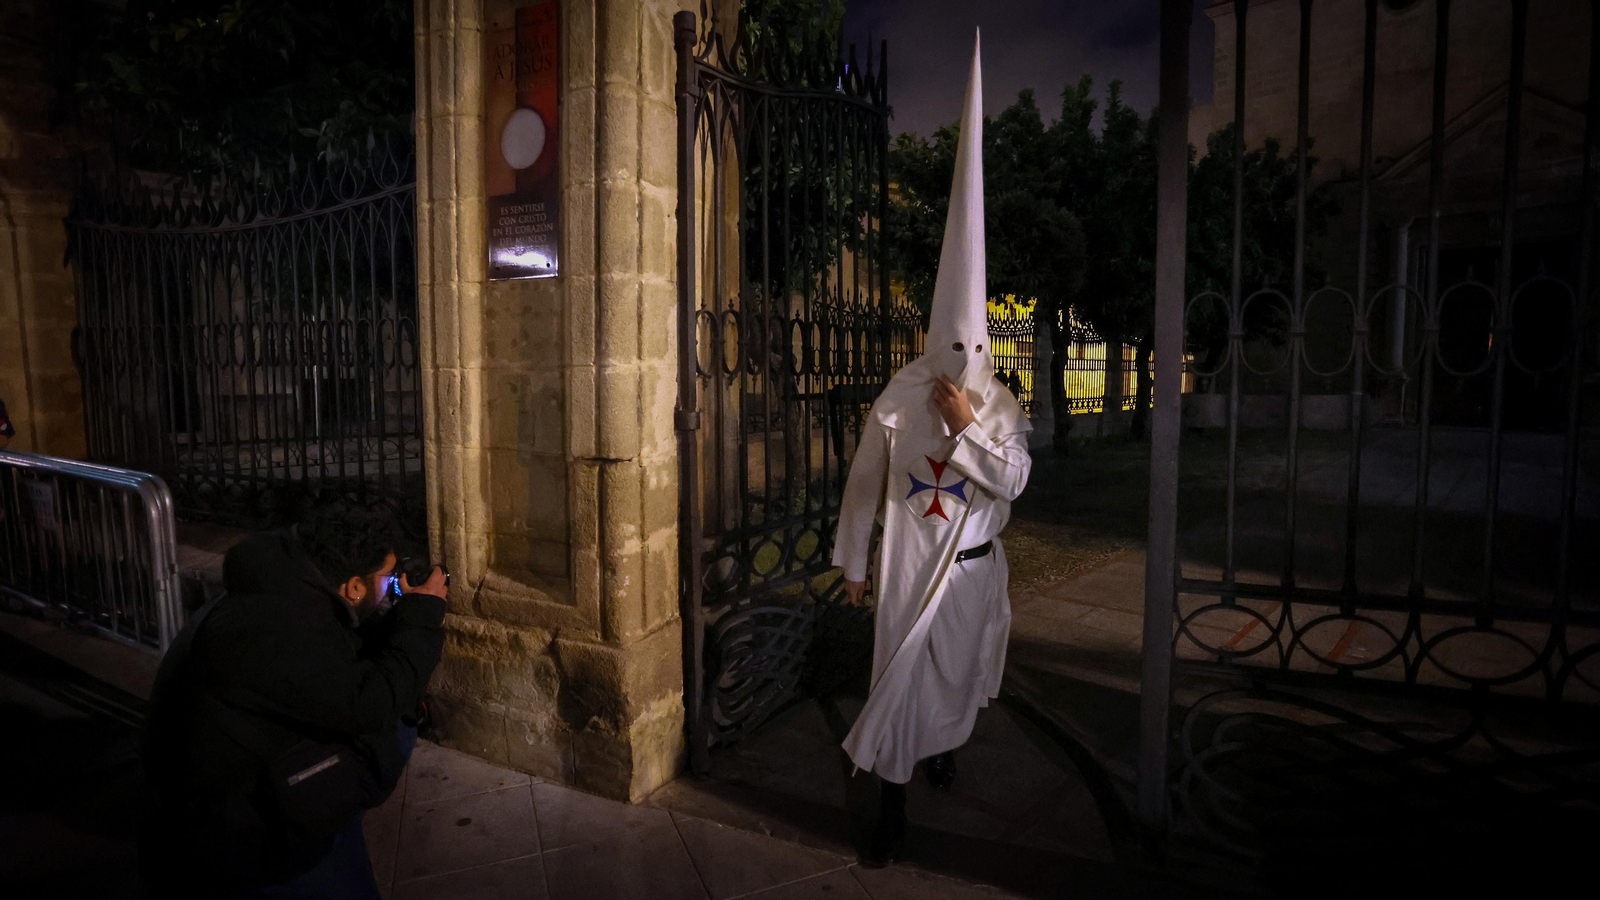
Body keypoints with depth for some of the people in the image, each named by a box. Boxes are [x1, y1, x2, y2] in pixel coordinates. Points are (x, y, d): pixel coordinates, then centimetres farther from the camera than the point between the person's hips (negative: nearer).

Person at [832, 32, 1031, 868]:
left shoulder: (1001, 405, -4)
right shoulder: (897, 399, -11)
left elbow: (1014, 481, -10)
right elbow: (865, 481, -5)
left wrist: (968, 429, -22)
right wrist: (852, 563, -1)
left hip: (973, 565, 3)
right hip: (909, 563, -3)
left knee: (959, 673, 20)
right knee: (900, 678, -2)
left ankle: (943, 749, 48)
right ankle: (891, 811, 9)